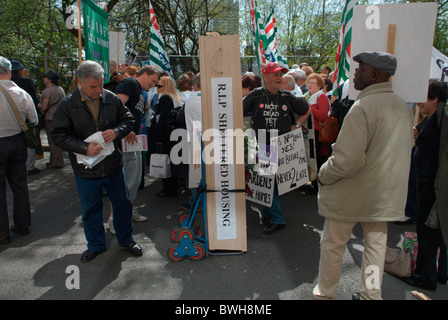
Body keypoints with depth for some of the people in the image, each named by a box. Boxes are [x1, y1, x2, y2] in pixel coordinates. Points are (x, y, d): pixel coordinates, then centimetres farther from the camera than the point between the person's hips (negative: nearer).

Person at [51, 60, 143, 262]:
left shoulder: (111, 99, -3)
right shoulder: (67, 105, -8)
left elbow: (128, 120, 6)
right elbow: (58, 135, -9)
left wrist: (117, 132, -15)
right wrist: (84, 148, -21)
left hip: (114, 165, 2)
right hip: (86, 170, -1)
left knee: (122, 203, 13)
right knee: (91, 210, 15)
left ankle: (126, 240, 35)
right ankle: (96, 245, 36)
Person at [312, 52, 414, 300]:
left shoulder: (362, 107, -23)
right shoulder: (403, 107, 3)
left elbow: (348, 159, -28)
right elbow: (406, 149, 15)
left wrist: (323, 175, -11)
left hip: (351, 194, -7)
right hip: (386, 194, 7)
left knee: (333, 244, 12)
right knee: (376, 244, 19)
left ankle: (324, 292, 30)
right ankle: (372, 294, 34)